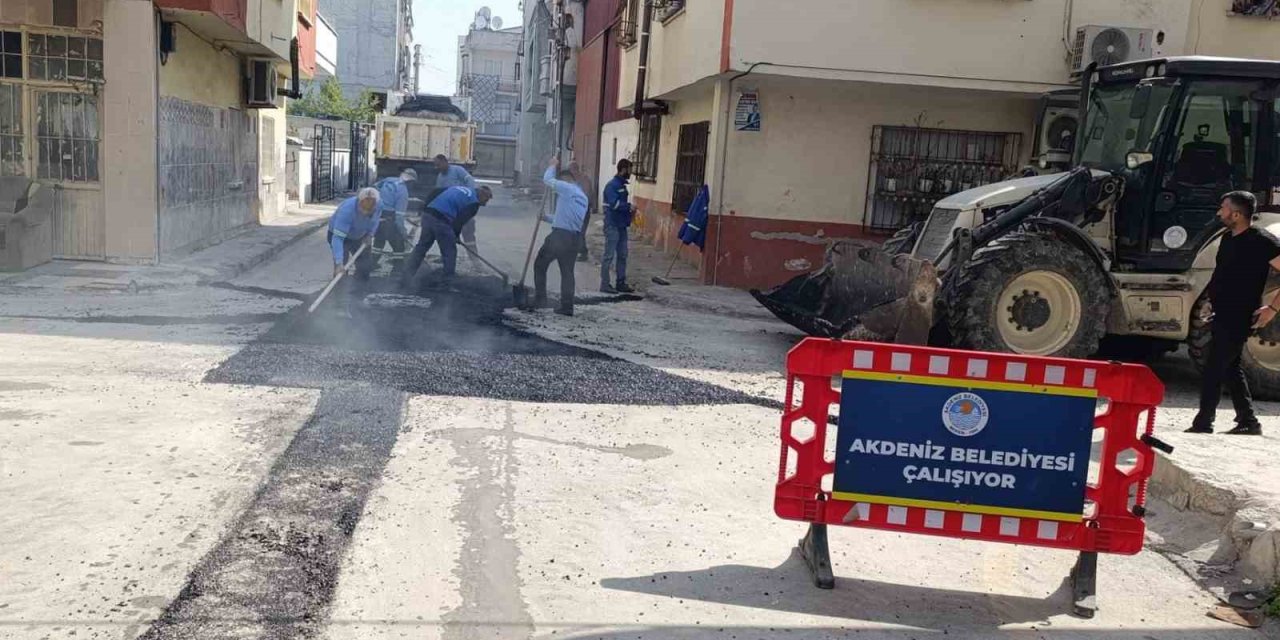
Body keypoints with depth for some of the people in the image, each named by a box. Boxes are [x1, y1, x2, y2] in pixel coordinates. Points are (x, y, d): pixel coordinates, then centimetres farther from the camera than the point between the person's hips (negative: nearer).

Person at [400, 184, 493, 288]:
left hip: (427, 214, 8)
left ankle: (406, 278, 17)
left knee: (421, 248, 17)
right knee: (450, 252, 9)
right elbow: (460, 220, -3)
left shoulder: (458, 188, 25)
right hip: (440, 220, -8)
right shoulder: (474, 203, 1)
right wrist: (455, 236, 15)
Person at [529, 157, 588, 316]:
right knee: (567, 272, 10)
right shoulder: (583, 197, 21)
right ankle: (567, 306, 6)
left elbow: (548, 179, 1)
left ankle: (540, 299, 8)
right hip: (574, 239, 7)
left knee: (540, 265, 10)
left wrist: (554, 165, 19)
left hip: (559, 236, -7)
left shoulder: (567, 188, -5)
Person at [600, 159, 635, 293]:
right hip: (612, 225, -9)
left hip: (622, 225, 9)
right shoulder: (612, 185, -13)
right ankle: (605, 284, 2)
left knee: (622, 255, 12)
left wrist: (629, 209, 2)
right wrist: (629, 206, -14)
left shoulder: (622, 185, 14)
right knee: (609, 256, -4)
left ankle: (621, 283, 19)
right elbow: (614, 204, -23)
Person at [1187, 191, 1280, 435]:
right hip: (1223, 315, 9)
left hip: (1238, 318, -9)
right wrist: (1213, 300, 17)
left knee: (1214, 370, -7)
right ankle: (1248, 422, 23)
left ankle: (1202, 424, 0)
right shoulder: (1228, 238, 11)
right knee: (1230, 368, 15)